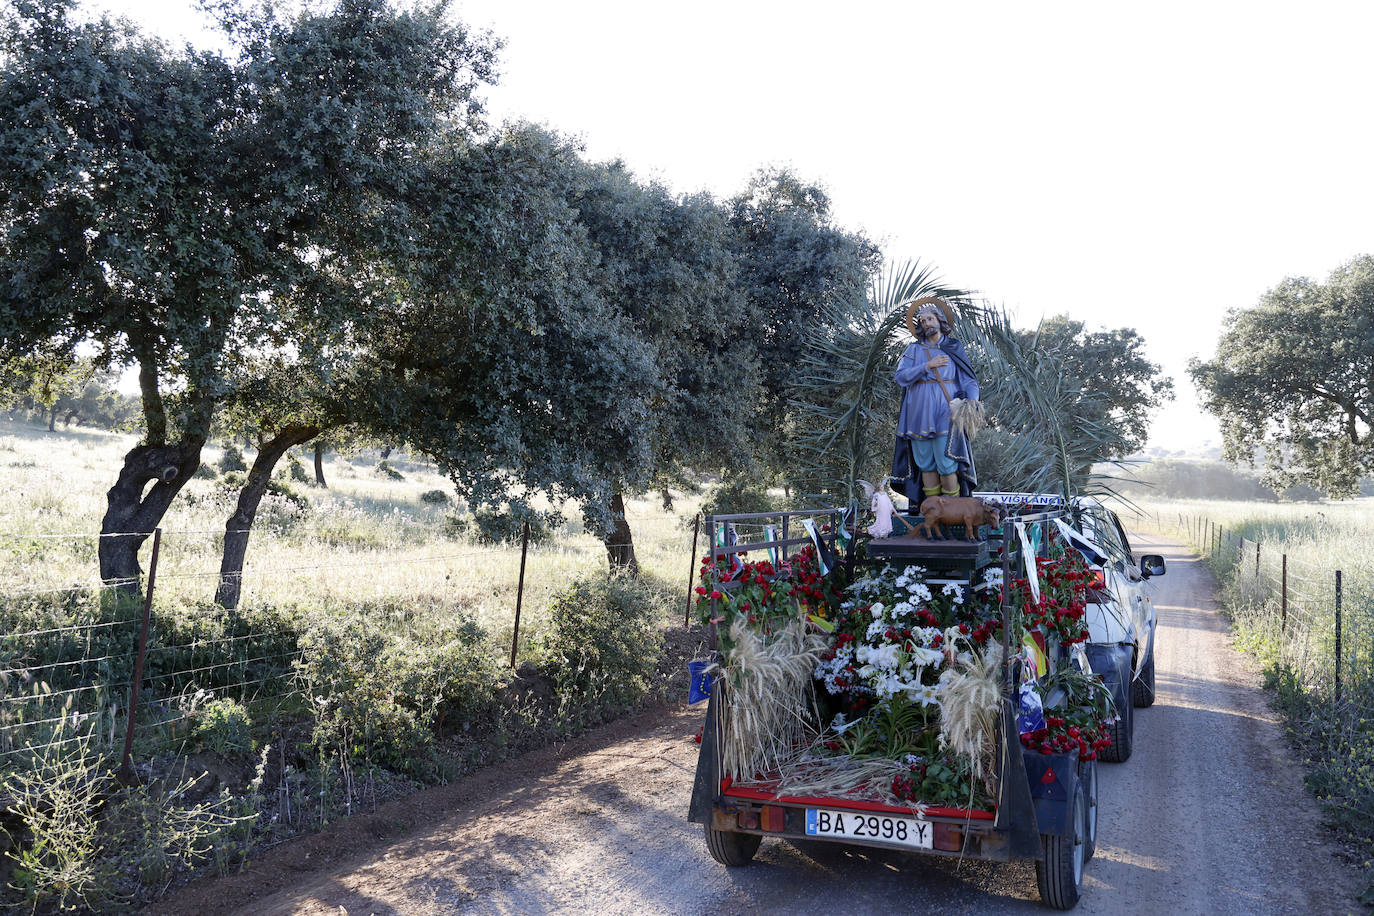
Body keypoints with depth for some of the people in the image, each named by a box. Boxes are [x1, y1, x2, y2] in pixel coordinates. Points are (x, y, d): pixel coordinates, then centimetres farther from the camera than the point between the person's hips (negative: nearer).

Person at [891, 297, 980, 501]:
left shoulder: (954, 348, 10)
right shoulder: (914, 349, 12)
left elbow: (969, 379, 7)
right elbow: (901, 376, -1)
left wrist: (972, 398, -12)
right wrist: (927, 366, -11)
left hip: (944, 415, -2)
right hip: (919, 415, 2)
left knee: (947, 464, -8)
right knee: (925, 464, 4)